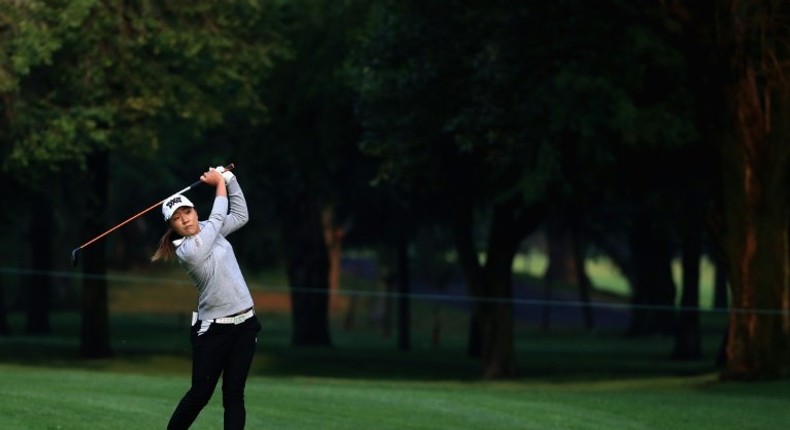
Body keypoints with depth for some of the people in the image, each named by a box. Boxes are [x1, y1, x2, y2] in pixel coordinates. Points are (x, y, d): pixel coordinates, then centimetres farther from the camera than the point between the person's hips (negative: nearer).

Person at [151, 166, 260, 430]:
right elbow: (218, 217, -9)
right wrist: (220, 182, 5)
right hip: (214, 329, -6)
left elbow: (240, 215, 18)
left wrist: (228, 178, 8)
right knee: (200, 394, -3)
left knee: (234, 394, 0)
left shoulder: (209, 231, 7)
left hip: (244, 323, 6)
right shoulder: (187, 250, -16)